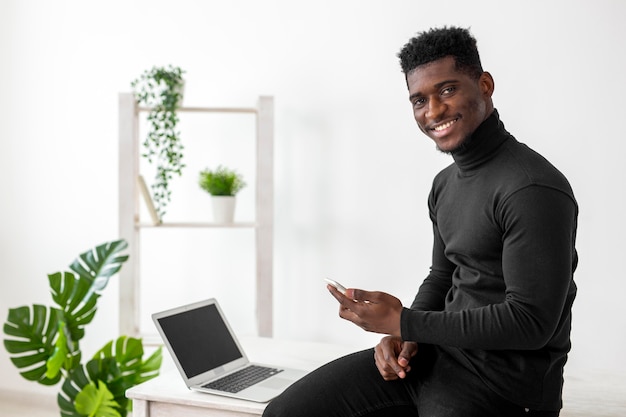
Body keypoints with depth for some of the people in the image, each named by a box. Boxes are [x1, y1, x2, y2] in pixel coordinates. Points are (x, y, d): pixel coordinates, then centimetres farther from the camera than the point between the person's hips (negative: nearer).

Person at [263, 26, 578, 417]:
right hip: (436, 353, 8)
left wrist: (404, 323, -19)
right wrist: (406, 335, -1)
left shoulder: (533, 190, -20)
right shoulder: (446, 183, 11)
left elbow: (531, 323, -22)